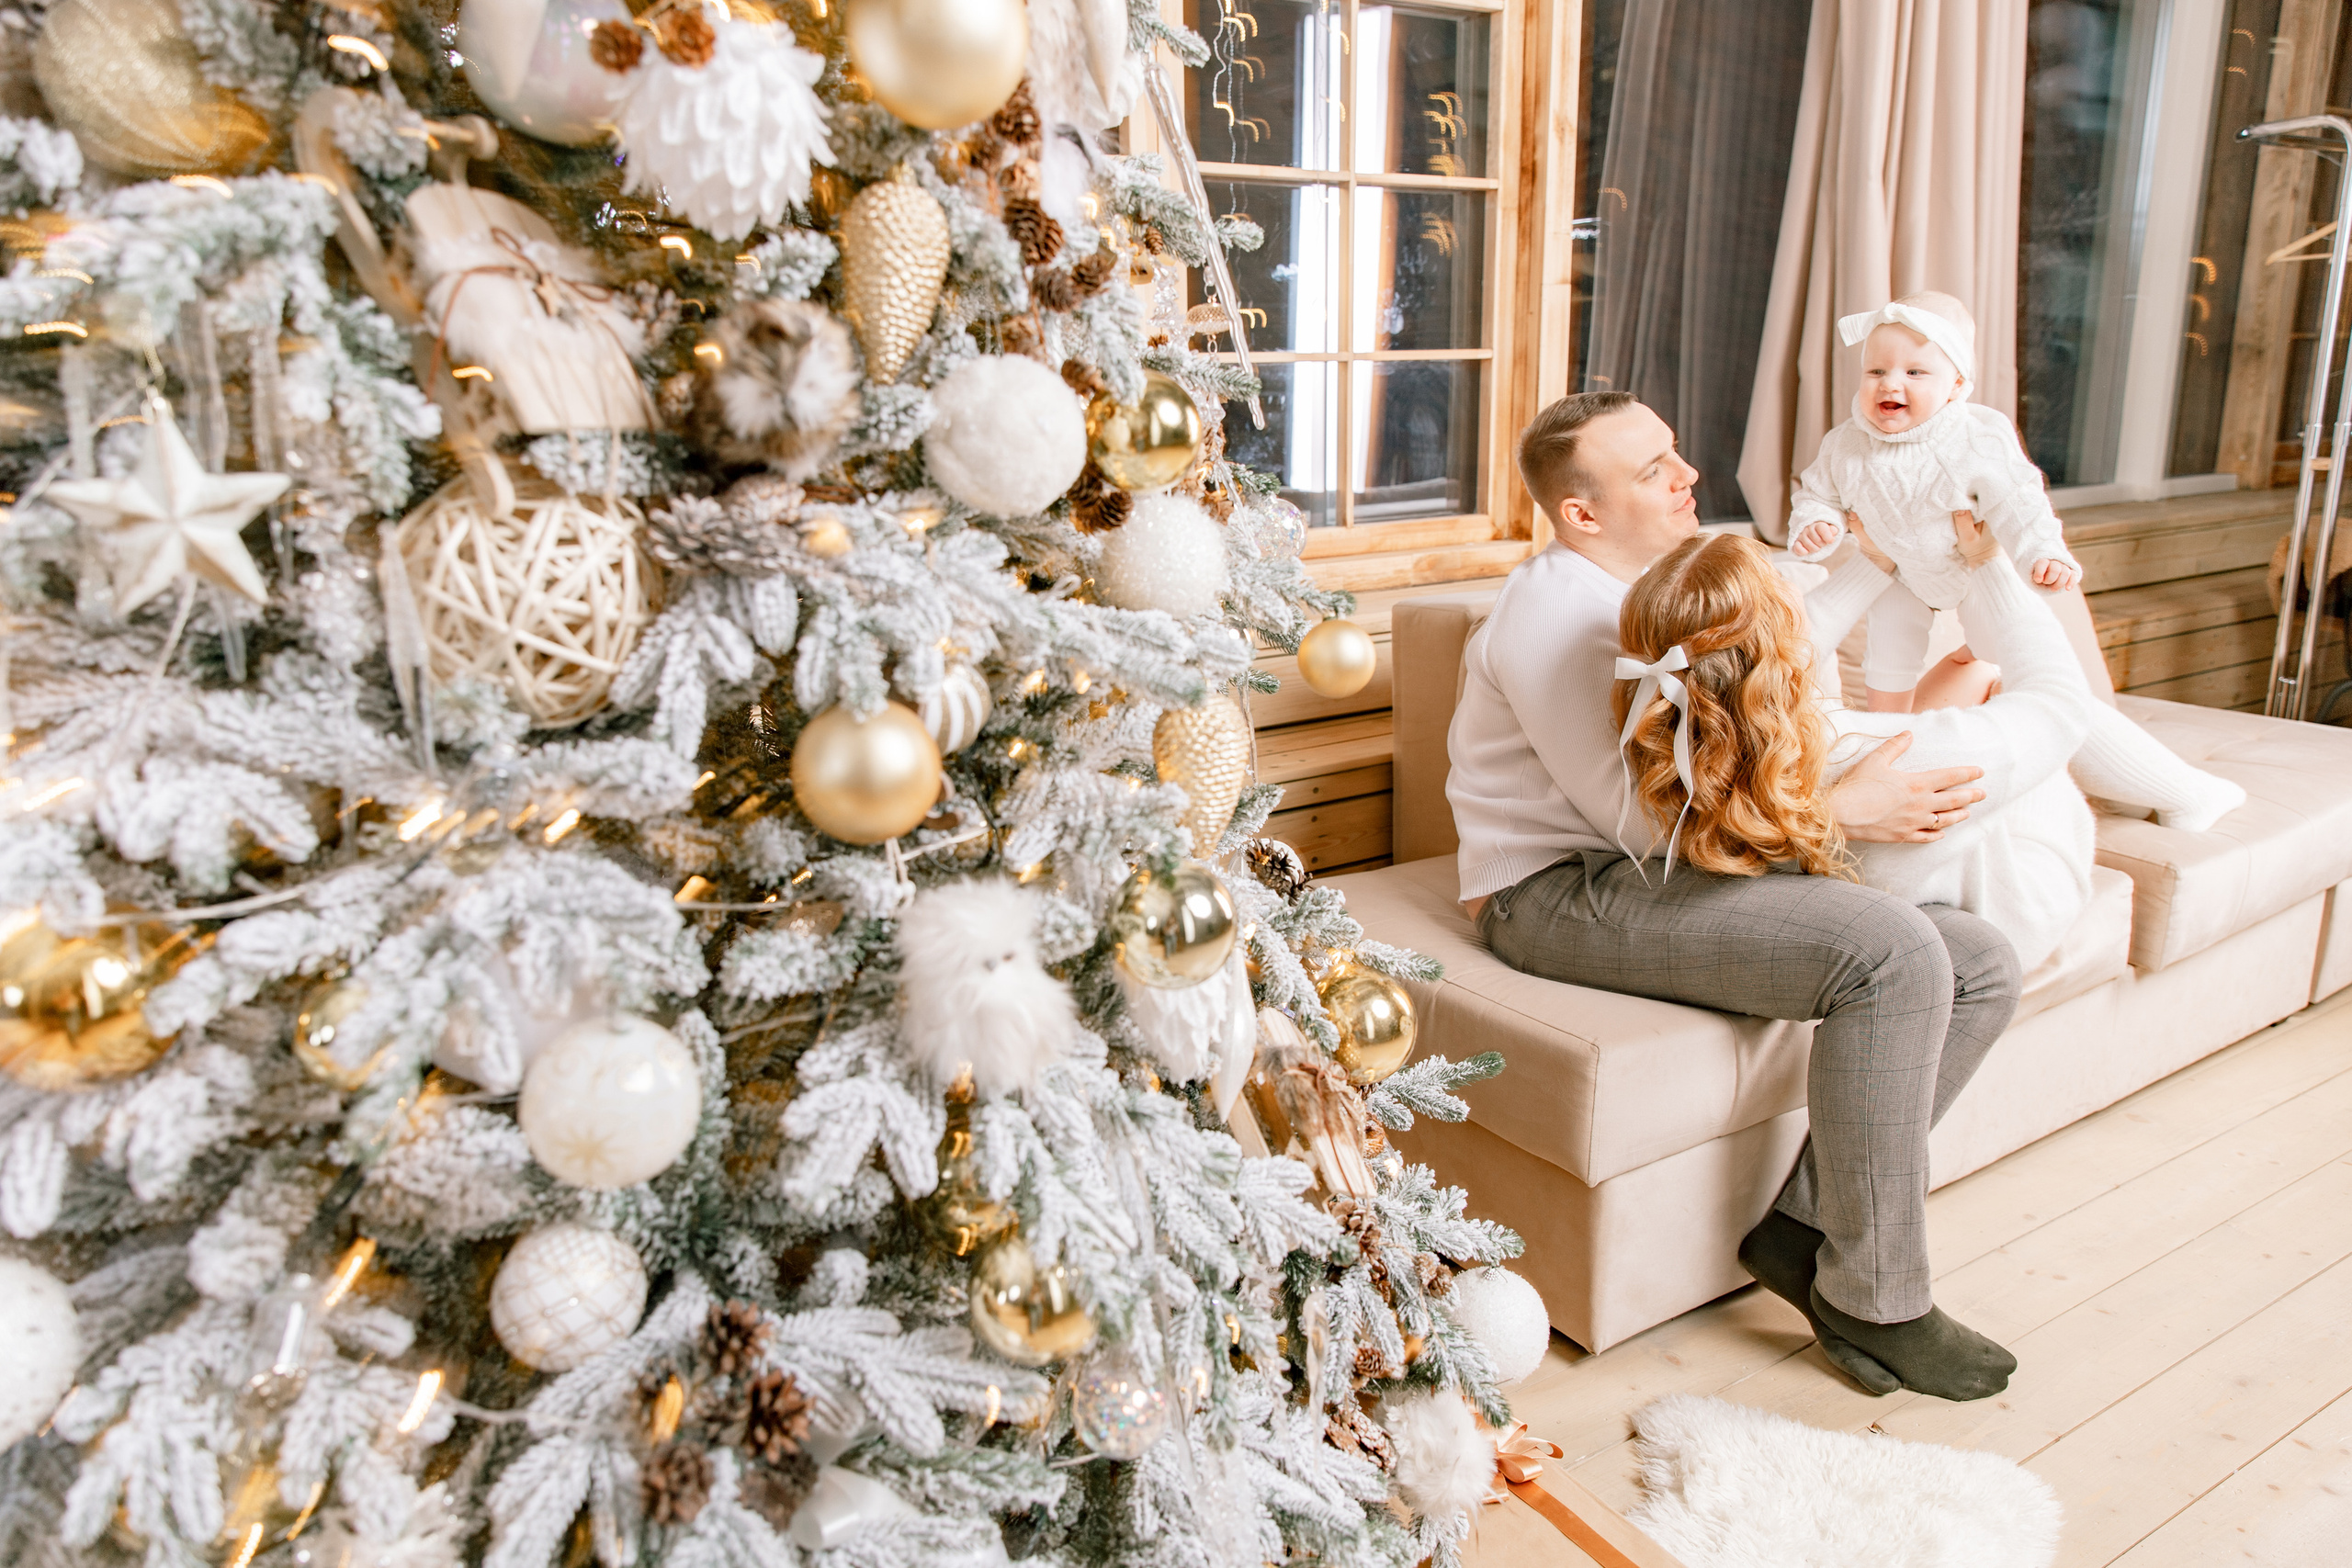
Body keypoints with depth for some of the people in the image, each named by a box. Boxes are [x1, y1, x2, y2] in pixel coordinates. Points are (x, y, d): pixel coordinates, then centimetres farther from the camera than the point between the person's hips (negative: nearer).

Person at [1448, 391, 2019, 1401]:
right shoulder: (1553, 611, -13)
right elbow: (1638, 810, -20)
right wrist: (1846, 810, -19)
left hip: (1680, 868, 10)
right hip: (1564, 895, -9)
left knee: (1983, 969, -2)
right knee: (1893, 954, -27)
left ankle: (1804, 1225, -2)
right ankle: (1874, 1301, -12)